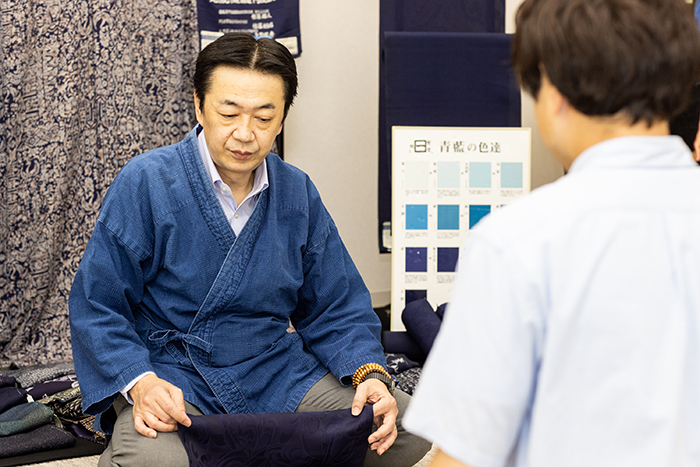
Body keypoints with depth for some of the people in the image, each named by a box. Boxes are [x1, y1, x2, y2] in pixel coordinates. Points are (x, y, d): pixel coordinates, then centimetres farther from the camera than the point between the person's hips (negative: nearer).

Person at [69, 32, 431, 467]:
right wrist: (139, 382, -23)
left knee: (411, 429, -14)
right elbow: (96, 307, -6)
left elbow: (338, 309, 10)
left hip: (276, 368, 5)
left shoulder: (298, 194, 5)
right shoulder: (145, 183, -8)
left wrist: (370, 375, -10)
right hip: (171, 370, -5)